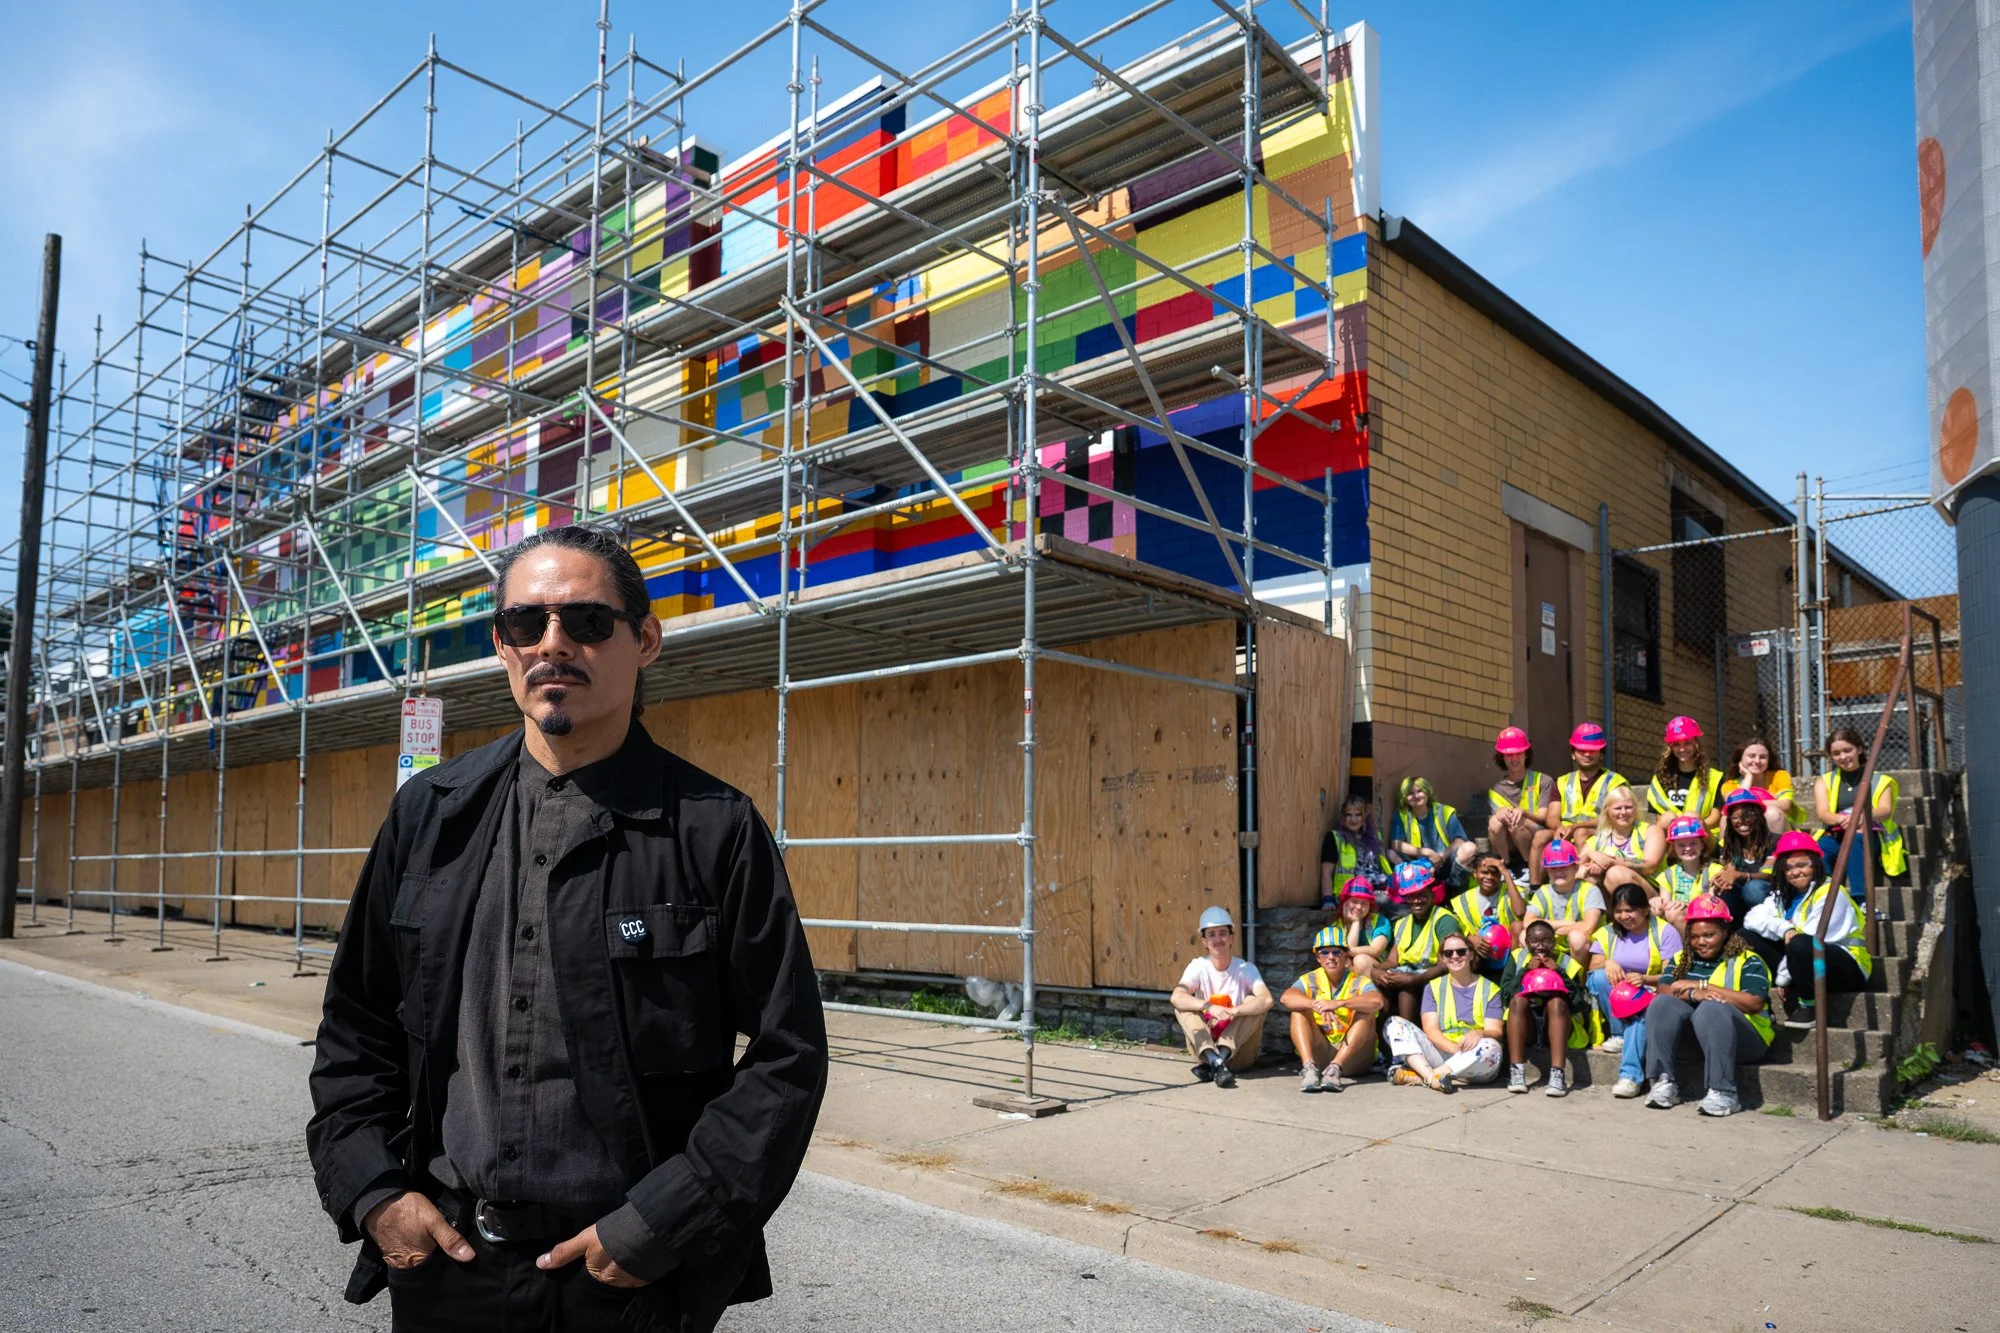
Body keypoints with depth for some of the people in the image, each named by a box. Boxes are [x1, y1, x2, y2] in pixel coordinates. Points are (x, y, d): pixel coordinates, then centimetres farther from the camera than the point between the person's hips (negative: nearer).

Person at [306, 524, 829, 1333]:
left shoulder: (715, 829, -10)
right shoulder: (429, 814, 3)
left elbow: (786, 1055, -10)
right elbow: (356, 1023, 11)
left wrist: (659, 1227, -13)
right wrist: (370, 1193, -1)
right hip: (443, 1266, 4)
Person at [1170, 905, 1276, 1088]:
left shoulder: (1245, 969, -7)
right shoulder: (1198, 966, -5)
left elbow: (1267, 1000, -26)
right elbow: (1176, 997, -23)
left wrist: (1232, 1012, -36)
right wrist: (1209, 1007, -37)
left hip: (1239, 1051, -1)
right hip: (1205, 1046, 1)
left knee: (1254, 1002, -21)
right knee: (1182, 1006, -19)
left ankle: (1217, 1060, -32)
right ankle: (1213, 1059, -40)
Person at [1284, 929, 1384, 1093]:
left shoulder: (1359, 981, -3)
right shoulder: (1310, 980, 3)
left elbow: (1377, 1001, -27)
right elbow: (1286, 997, -19)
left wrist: (1339, 1003, -40)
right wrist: (1316, 1005, -38)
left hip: (1352, 1056, -1)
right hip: (1318, 1053, 1)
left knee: (1365, 1013, -23)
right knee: (1299, 1010, -17)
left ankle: (1336, 1067, -37)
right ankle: (1309, 1067, -36)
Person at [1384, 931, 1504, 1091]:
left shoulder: (1489, 989, 9)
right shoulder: (1433, 987, 13)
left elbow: (1495, 1031, -2)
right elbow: (1430, 1028, 0)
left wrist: (1479, 1033, -27)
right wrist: (1454, 1048, -21)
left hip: (1477, 1065, -2)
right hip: (1440, 1053, 2)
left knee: (1490, 1046, -36)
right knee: (1394, 1024, -15)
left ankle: (1419, 1077, -32)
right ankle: (1431, 1077, -38)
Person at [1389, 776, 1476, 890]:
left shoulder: (1445, 811, 3)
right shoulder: (1402, 816, 3)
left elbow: (1459, 841, -5)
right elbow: (1396, 845, -10)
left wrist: (1441, 857, -22)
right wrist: (1426, 852, -20)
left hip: (1445, 864, 0)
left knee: (1469, 847, -27)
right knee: (1391, 853, -26)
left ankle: (1451, 886, -19)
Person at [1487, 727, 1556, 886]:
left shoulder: (1542, 781, 5)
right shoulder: (1496, 791, 12)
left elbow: (1544, 818, -4)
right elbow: (1498, 815, 0)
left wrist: (1523, 812, -25)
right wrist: (1501, 814, -25)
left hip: (1537, 843, -2)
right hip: (1509, 849, 2)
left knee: (1515, 822, -32)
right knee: (1495, 822, -28)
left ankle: (1534, 885, -22)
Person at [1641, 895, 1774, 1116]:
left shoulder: (1748, 961, 2)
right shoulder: (1682, 960, 16)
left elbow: (1754, 1003, -15)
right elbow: (1663, 990, 0)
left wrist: (1701, 985, -14)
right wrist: (1693, 994, -21)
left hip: (1742, 1039, -4)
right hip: (1690, 1039, 4)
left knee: (1711, 1008, -33)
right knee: (1662, 1004, -21)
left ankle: (1723, 1093, -37)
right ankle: (1663, 1083, -27)